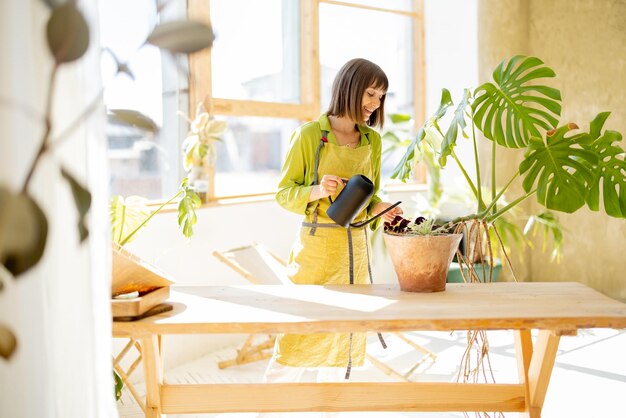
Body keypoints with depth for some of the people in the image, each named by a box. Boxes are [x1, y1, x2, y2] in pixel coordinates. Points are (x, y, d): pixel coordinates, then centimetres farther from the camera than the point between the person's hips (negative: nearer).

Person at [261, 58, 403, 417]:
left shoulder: (373, 140, 9)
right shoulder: (310, 135, -5)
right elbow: (284, 192, -3)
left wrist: (380, 208, -3)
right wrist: (316, 191, -21)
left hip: (356, 250, 5)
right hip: (316, 247, -5)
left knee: (345, 338, 9)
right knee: (298, 336, -3)